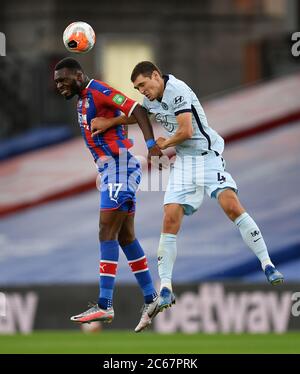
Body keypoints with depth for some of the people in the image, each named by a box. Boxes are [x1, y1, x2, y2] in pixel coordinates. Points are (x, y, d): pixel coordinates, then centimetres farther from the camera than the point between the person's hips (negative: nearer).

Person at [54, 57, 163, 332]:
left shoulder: (98, 90, -11)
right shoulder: (83, 100, 17)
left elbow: (137, 110, -17)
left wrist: (151, 144, -29)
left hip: (120, 166, -10)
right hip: (110, 170, 10)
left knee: (107, 233, -12)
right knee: (125, 237, 12)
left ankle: (105, 306, -16)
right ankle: (151, 299, 19)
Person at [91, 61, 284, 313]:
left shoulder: (177, 90, -15)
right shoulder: (152, 99, 13)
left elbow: (186, 131, -20)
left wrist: (164, 144, -3)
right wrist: (109, 123, 22)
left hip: (208, 154, -7)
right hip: (184, 161, 7)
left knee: (231, 206, -24)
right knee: (171, 218, -7)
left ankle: (267, 265, -17)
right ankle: (165, 287, -7)